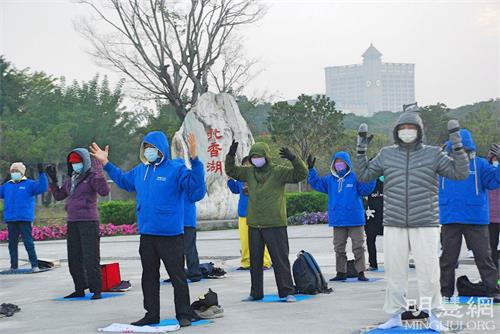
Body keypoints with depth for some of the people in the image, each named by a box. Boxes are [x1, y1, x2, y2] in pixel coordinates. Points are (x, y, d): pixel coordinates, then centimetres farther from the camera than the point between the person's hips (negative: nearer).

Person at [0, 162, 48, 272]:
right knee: (12, 243, 9)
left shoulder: (29, 184, 2)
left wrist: (41, 174, -18)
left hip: (25, 219, -5)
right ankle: (13, 266, 17)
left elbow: (43, 187, -10)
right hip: (10, 220, 5)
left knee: (28, 242, -7)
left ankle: (35, 265, -4)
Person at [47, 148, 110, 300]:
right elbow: (58, 196, 23)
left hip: (89, 222, -8)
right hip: (72, 222, 8)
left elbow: (104, 191, -22)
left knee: (91, 257, -8)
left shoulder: (92, 176, -6)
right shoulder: (70, 179, 16)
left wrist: (99, 173, -29)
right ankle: (80, 289, 19)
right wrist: (53, 180, 15)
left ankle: (96, 290, -3)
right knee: (74, 258, 10)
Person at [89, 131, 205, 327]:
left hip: (170, 235, -7)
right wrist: (106, 163, 26)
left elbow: (195, 184, -24)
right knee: (149, 276, 15)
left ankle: (184, 315, 9)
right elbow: (123, 180, 28)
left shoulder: (176, 169, -10)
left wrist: (194, 160, -35)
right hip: (147, 234, 7)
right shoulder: (140, 170, 11)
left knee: (177, 276, 0)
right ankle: (151, 314, 26)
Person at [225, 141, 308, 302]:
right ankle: (256, 293, 23)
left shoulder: (278, 172, -6)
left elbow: (301, 174, -12)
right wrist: (230, 156, 2)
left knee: (280, 259, -2)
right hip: (254, 225, 6)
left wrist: (293, 159, -28)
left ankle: (287, 292, 5)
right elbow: (231, 171, 19)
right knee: (255, 260, 12)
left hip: (275, 225, -5)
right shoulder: (249, 172, 9)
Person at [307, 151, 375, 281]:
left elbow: (366, 189, -13)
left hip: (355, 219, -4)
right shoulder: (330, 180, 9)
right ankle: (341, 272, 20)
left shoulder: (355, 178, -5)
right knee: (339, 248, 11)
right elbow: (316, 183, 10)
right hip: (338, 220, 4)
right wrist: (311, 169, 2)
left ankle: (361, 272, 5)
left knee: (358, 247, -1)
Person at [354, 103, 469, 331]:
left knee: (428, 272, -2)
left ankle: (432, 316, 11)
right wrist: (361, 150, 6)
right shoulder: (387, 154, 10)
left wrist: (457, 145, -10)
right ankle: (395, 316, 17)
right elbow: (363, 175, 15)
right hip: (394, 226, 2)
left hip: (425, 225, -2)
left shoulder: (433, 154, 4)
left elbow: (460, 173, -1)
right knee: (394, 272, 6)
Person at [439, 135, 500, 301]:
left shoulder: (480, 164, 1)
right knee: (448, 257, 10)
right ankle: (445, 291, 20)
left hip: (476, 219, -1)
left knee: (484, 256, 2)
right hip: (450, 219, 2)